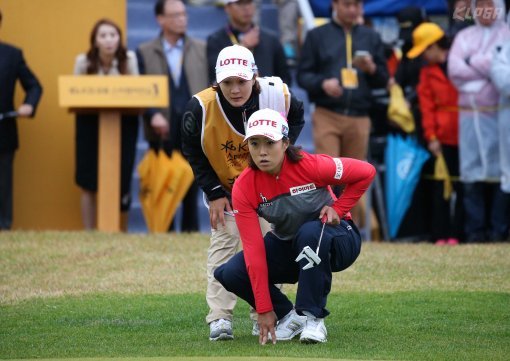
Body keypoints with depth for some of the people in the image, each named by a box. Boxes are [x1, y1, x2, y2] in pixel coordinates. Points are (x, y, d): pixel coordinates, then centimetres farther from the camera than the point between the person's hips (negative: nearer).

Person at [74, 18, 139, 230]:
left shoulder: (129, 60, -6)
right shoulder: (83, 62, -5)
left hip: (123, 124, 0)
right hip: (90, 123, 0)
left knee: (121, 181, -4)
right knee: (89, 183, -1)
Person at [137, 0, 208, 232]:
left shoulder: (202, 49, 9)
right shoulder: (145, 52, 6)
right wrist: (153, 115, -15)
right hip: (163, 131, 0)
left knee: (191, 186, 2)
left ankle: (190, 231, 7)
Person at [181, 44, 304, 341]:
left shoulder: (278, 95, -27)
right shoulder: (201, 107, -31)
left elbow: (297, 117, -1)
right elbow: (193, 152, -13)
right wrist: (214, 192, -14)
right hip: (223, 186, -2)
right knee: (223, 242, -11)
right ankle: (219, 318, -12)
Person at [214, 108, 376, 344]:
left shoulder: (310, 166, -26)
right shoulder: (243, 188, -19)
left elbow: (366, 172, -11)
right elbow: (254, 250, -22)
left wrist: (338, 209, -17)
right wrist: (264, 309, -24)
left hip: (336, 239, -3)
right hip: (286, 246, 3)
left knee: (310, 232, -39)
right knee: (229, 274, -18)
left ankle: (312, 317, -24)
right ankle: (288, 316, 2)